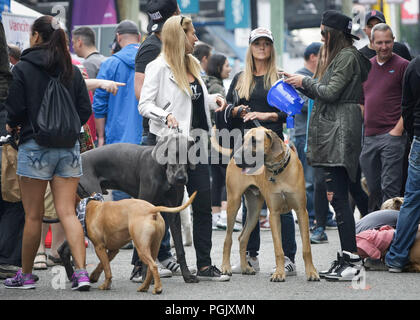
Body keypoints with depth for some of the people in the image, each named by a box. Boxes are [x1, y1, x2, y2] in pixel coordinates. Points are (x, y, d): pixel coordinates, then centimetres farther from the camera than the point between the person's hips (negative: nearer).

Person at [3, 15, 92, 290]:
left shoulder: (23, 68, -7)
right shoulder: (72, 70, 6)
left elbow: (15, 109, -9)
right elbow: (85, 109, 6)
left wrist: (12, 125, 13)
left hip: (35, 146, -4)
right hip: (69, 148, 4)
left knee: (34, 216, 4)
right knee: (67, 213, 2)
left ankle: (26, 275, 15)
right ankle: (82, 272, -10)